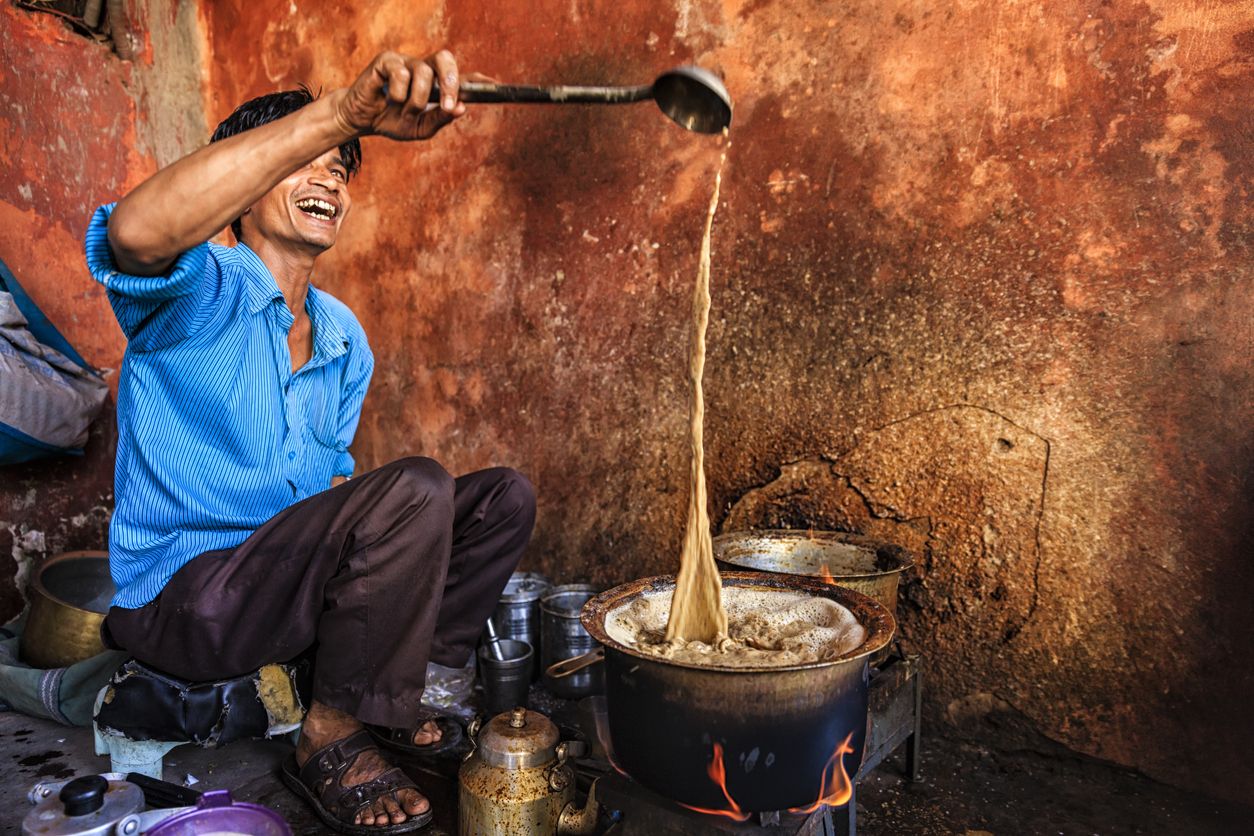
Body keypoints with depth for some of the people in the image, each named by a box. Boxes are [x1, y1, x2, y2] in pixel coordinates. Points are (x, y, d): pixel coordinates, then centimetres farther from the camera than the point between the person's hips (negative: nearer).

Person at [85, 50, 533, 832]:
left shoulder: (345, 338, 11)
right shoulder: (200, 293, -12)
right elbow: (137, 233, -38)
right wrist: (341, 113, -46)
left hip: (293, 580, 8)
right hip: (181, 593, -7)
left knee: (505, 496, 2)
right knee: (413, 488, -30)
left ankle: (385, 698, 2)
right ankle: (333, 742, -13)